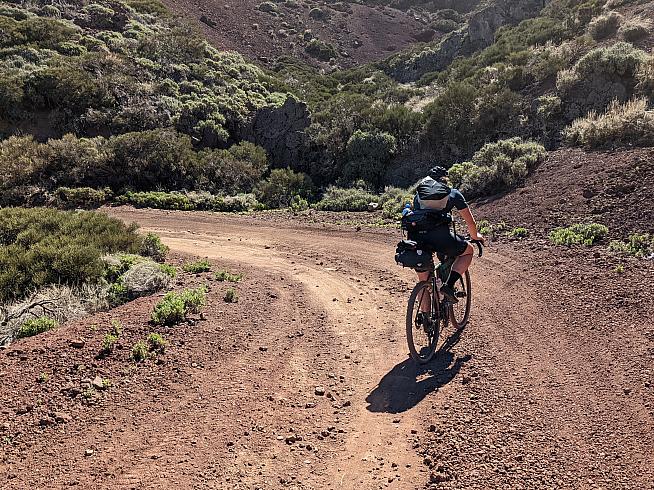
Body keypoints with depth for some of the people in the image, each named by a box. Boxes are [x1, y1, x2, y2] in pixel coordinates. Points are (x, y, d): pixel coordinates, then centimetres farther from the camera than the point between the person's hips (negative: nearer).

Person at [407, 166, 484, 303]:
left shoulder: (419, 194, 31)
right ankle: (449, 285, 8)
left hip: (415, 236, 3)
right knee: (468, 250, 26)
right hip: (439, 235, -3)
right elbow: (471, 222, 29)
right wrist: (475, 236, 51)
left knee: (423, 280, 23)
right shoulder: (453, 193, 24)